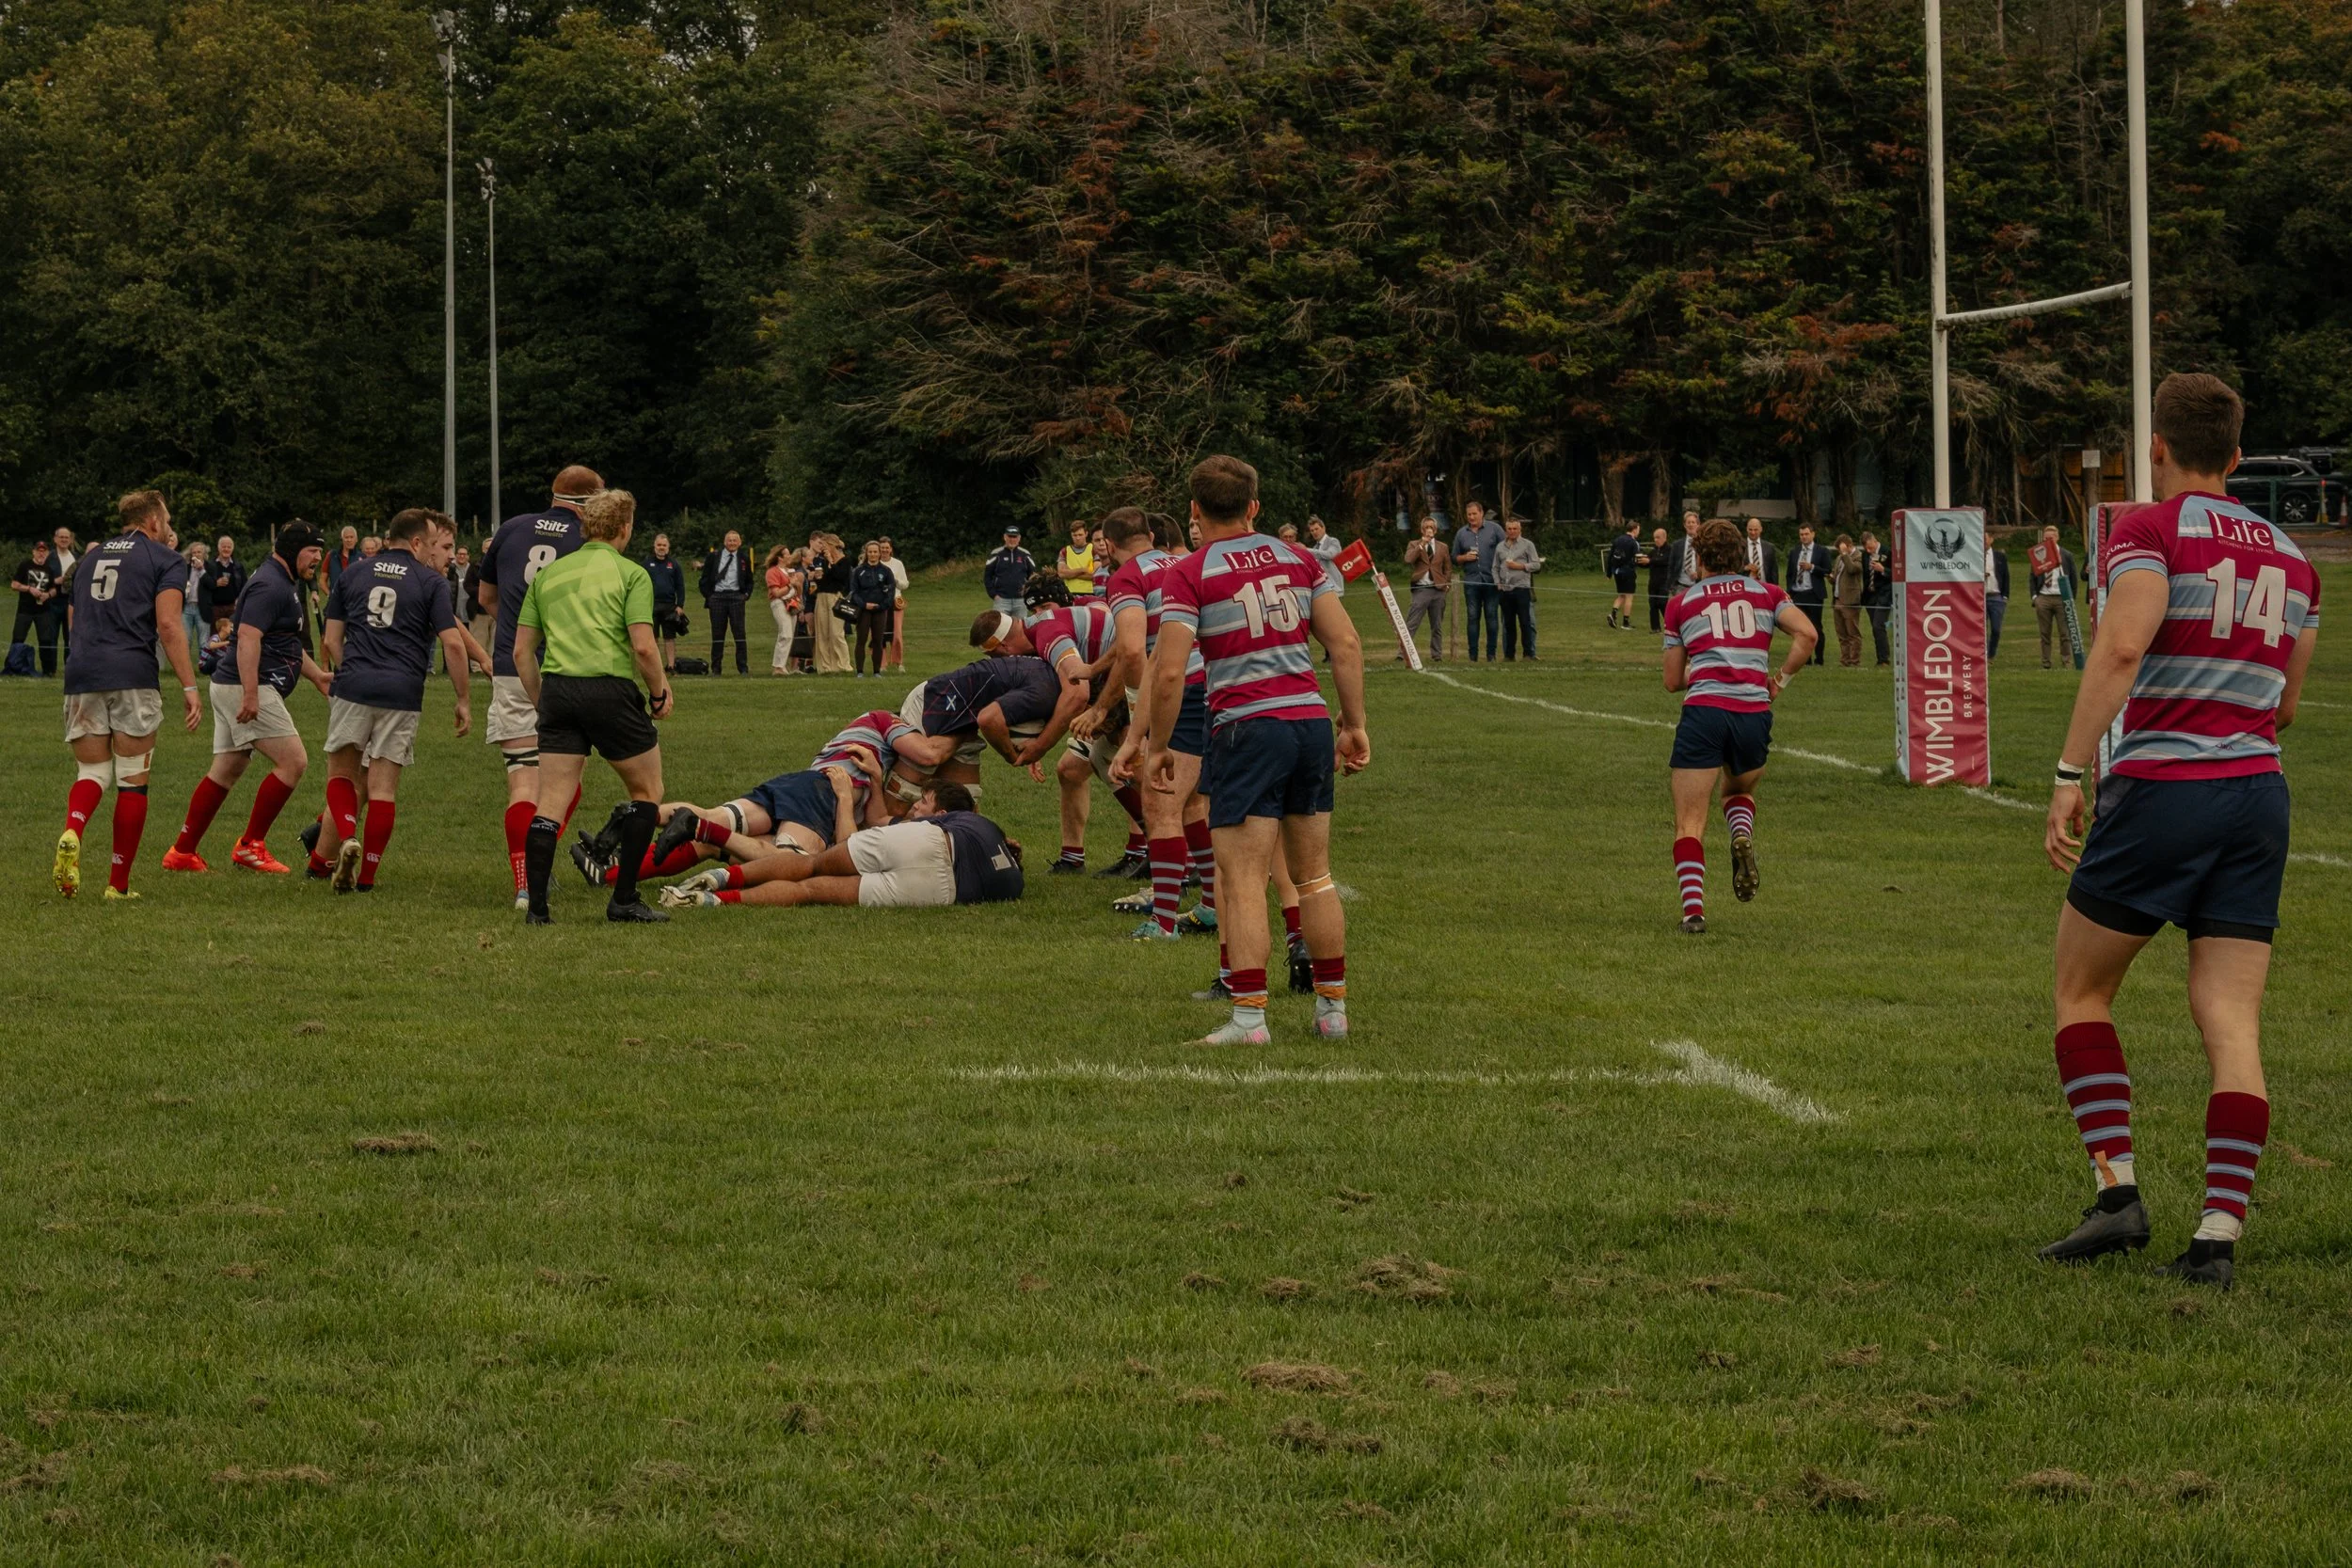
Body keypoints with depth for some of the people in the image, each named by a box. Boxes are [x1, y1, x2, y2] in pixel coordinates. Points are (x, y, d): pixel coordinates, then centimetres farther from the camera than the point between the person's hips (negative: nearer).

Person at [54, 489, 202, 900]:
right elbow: (168, 624, -8)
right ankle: (118, 884, 4)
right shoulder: (164, 560, 4)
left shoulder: (92, 557, 22)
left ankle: (72, 833, -23)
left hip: (81, 674, 4)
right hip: (133, 675, -4)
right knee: (132, 780, 4)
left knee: (92, 773, 10)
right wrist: (189, 687, -10)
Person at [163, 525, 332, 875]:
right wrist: (251, 695, -29)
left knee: (226, 770, 13)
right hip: (245, 688, -11)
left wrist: (317, 676, 30)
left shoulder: (284, 584, 21)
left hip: (232, 688, 11)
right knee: (294, 761, -12)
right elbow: (248, 637, -24)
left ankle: (182, 852, 14)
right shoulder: (269, 586, -14)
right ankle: (251, 845, -7)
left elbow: (287, 643, 34)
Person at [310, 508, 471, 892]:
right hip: (402, 693, -2)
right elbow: (453, 645, -4)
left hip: (352, 687, 2)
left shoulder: (352, 574, 12)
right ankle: (367, 874, 4)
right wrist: (464, 700, 4)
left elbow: (331, 640, 11)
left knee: (342, 771, 15)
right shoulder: (431, 583, 2)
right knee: (384, 786, 5)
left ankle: (346, 840, -10)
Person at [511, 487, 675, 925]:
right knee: (646, 791, 13)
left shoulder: (547, 574, 15)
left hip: (557, 690, 4)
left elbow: (522, 650, 13)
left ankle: (534, 905, -3)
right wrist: (660, 693, 5)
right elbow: (643, 646, -10)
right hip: (611, 688, -4)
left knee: (551, 803, 5)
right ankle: (624, 900, 8)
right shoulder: (631, 574, 0)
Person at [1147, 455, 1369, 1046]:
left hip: (1248, 730, -5)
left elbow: (1169, 671, -10)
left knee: (1243, 882, -4)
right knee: (1315, 876, 13)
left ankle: (1249, 1017, -9)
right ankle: (1333, 1008, 17)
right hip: (1311, 720, 5)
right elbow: (1346, 644, 7)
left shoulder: (1187, 575, -3)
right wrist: (1355, 725, 13)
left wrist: (1158, 748, 0)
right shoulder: (1299, 559, 11)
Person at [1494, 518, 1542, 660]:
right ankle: (1509, 654, 11)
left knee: (1525, 623, -7)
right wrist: (1498, 583, 4)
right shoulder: (1500, 547, 15)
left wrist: (1520, 566, -10)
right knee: (1508, 624, 6)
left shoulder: (1527, 544, 4)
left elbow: (1536, 564, 0)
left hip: (1522, 588, -4)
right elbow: (1495, 567, 17)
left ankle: (1529, 654, -4)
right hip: (1505, 590, 4)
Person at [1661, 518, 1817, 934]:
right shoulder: (1766, 594, 14)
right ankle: (1743, 837, -2)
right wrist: (1781, 680, 9)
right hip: (1754, 712, 2)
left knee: (1689, 824, 1)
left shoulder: (1681, 603, 11)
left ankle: (1693, 907, -17)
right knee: (1740, 791, 30)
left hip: (1703, 712, -2)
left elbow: (1673, 680, 14)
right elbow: (1807, 634, -2)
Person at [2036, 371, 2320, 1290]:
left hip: (2161, 791, -5)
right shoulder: (2288, 556, 14)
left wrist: (2070, 776, -21)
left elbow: (2121, 648, -21)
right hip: (2257, 792, 5)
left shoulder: (2152, 530, -5)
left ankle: (2117, 1192, 1)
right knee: (2233, 1024, 1)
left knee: (2080, 992, 12)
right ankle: (2220, 1233, -7)